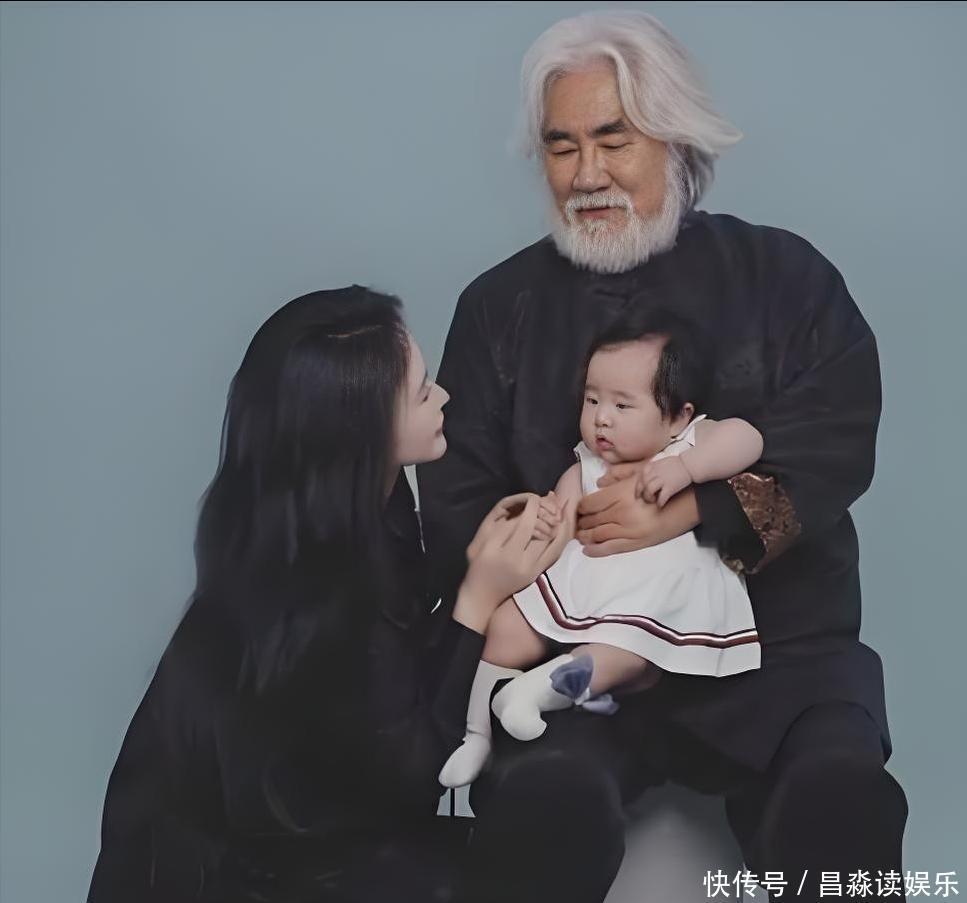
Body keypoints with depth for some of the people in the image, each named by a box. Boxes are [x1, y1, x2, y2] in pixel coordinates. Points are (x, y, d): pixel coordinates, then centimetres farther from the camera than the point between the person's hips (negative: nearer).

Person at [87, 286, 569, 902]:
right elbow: (412, 776, -20)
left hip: (290, 819, 8)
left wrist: (476, 569, -10)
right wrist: (481, 599, -22)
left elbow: (406, 685, 2)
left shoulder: (357, 513, -5)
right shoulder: (307, 600, -30)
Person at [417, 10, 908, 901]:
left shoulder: (786, 276, 8)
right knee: (547, 802, -31)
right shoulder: (499, 306, 11)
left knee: (844, 805, -30)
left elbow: (833, 451, -4)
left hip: (775, 650, 0)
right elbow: (457, 505, 4)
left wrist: (688, 512, -19)